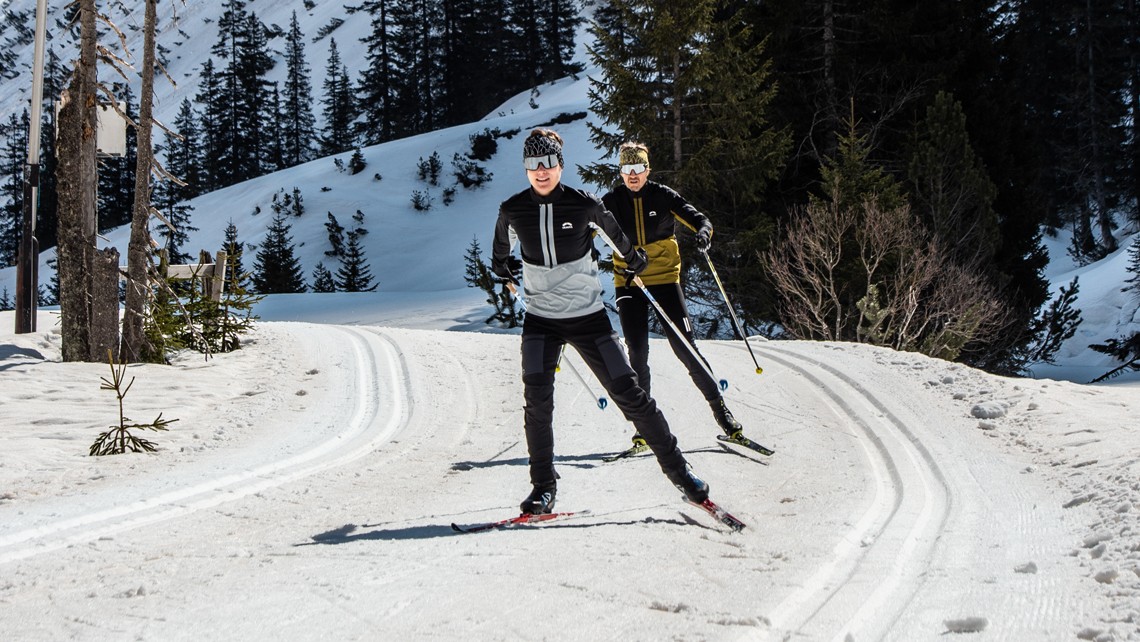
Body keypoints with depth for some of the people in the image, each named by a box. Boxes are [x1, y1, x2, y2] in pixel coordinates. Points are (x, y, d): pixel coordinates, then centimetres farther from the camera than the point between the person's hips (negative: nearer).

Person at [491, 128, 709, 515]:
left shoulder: (584, 205, -8)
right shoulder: (512, 211, -4)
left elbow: (615, 235, 15)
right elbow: (500, 254, 21)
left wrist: (634, 262, 26)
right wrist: (508, 270, 9)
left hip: (588, 316, -1)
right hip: (540, 320, 1)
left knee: (629, 395, -2)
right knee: (537, 399, -16)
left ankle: (678, 471, 10)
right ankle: (543, 486, -3)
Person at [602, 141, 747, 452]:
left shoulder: (663, 196, -1)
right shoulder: (612, 202, 2)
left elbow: (697, 219, -5)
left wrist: (703, 232, -27)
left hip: (665, 279, -1)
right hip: (628, 283, 1)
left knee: (684, 346, -6)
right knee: (637, 353, -3)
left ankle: (719, 407, 7)